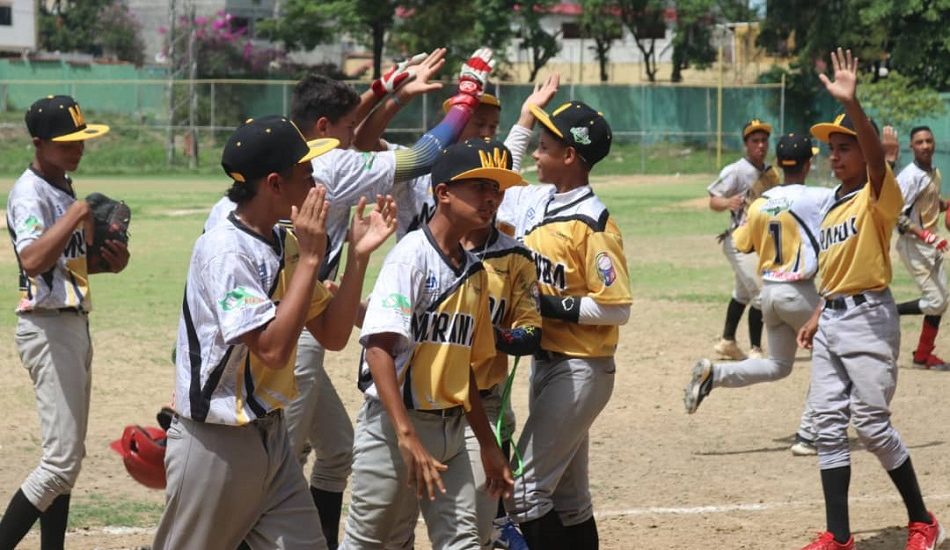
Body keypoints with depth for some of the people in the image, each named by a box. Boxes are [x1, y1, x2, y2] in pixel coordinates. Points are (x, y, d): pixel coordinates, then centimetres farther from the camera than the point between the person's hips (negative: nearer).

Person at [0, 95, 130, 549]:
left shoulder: (64, 188, 13)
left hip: (73, 324, 10)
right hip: (48, 328, -10)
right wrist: (75, 217, -37)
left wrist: (107, 262, 6)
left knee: (67, 456, 13)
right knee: (62, 460, -13)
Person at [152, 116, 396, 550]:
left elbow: (332, 335, 10)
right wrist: (310, 257, -24)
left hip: (271, 438, 8)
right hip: (215, 445, -8)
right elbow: (273, 349, -28)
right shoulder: (224, 250, -21)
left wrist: (358, 255, -1)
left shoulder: (285, 244, 6)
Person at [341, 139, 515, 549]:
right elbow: (379, 347, -21)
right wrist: (406, 436, -28)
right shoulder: (412, 254, -12)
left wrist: (489, 446, 20)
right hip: (394, 423, -7)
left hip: (450, 429, 7)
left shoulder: (475, 272, 12)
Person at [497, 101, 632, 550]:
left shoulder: (592, 224, -19)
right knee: (567, 497, 16)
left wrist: (549, 306, -22)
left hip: (582, 371, -9)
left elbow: (616, 308, -21)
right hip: (545, 361, 9)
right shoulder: (534, 201, 4)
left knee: (523, 490, -12)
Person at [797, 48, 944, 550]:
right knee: (827, 423, 3)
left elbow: (876, 157, -32)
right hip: (832, 319, 8)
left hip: (868, 319, -8)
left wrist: (851, 104, -45)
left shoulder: (879, 196, -11)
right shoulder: (832, 203, 14)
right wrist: (818, 316, 16)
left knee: (871, 424, -7)